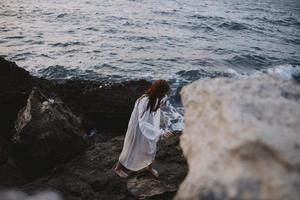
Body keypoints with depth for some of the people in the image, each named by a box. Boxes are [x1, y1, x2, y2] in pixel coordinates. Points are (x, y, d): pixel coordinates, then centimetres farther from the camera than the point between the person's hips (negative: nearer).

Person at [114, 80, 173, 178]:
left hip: (148, 128, 7)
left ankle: (149, 167, 53)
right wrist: (161, 133, -47)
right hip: (138, 129, -7)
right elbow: (143, 123, -41)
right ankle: (117, 168, 42)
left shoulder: (154, 98, -12)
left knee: (151, 149, 23)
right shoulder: (144, 101, -37)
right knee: (131, 150, 15)